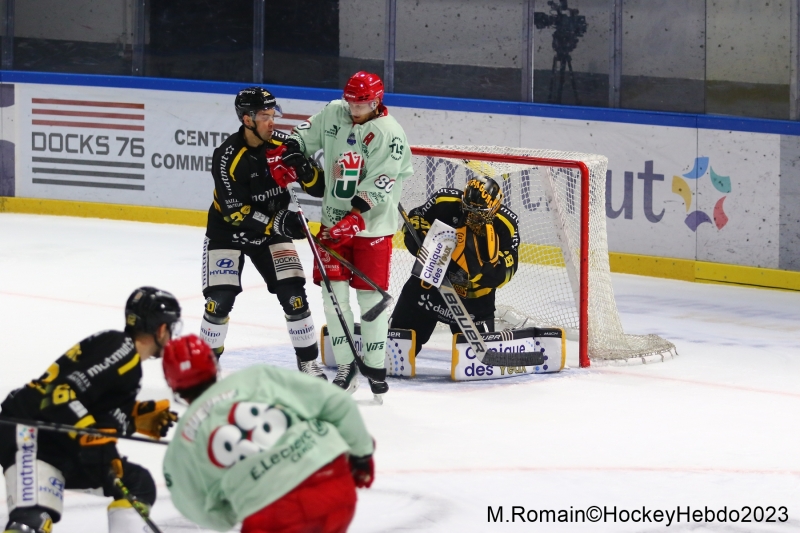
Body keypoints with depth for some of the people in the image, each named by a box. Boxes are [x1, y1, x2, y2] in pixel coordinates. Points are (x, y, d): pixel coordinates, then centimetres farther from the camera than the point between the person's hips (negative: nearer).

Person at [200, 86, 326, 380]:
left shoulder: (283, 144, -11)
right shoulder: (227, 157, -24)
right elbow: (236, 212, -25)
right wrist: (277, 223, -33)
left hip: (272, 232, 3)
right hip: (228, 232, -3)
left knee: (293, 294, -7)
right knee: (221, 299, -11)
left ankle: (308, 362, 5)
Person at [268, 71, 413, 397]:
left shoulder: (389, 134, -16)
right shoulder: (334, 113, 1)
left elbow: (378, 189, -21)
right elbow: (307, 135, 18)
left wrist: (353, 220, -29)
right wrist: (288, 156, -2)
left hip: (372, 224, -5)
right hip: (334, 219, 5)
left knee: (371, 295, -1)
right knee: (333, 293, 1)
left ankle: (375, 366, 11)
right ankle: (345, 365, 9)